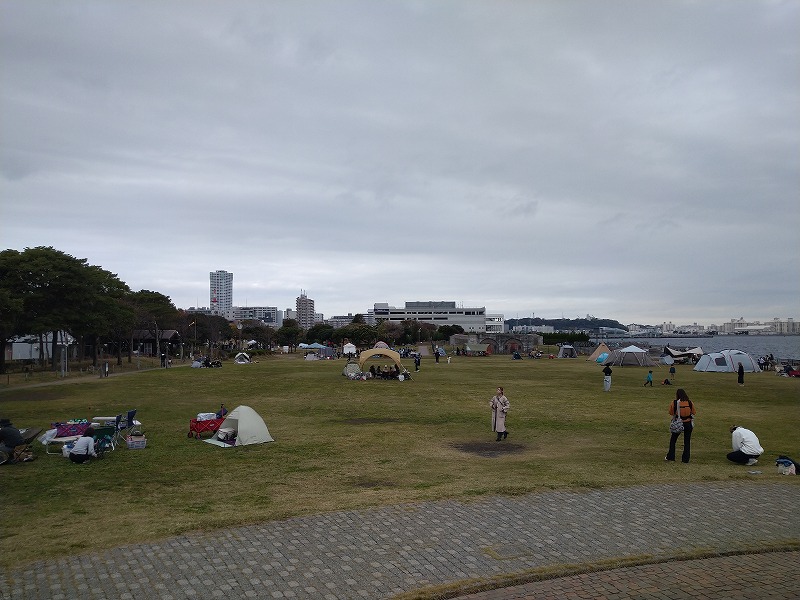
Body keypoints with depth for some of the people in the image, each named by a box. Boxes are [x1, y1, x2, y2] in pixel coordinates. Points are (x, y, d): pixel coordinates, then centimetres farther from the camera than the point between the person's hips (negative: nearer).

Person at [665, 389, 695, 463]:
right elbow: (693, 412, 5)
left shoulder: (674, 403, -11)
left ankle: (670, 456, 17)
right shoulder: (690, 403, -5)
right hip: (688, 423, 2)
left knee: (673, 440, 15)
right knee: (687, 441, 12)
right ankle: (685, 459, 13)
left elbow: (671, 412, 0)